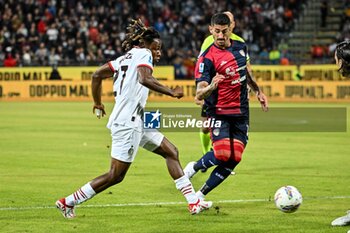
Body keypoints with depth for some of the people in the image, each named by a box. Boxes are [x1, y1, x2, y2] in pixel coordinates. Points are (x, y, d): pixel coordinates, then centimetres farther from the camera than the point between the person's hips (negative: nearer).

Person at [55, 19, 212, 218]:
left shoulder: (125, 58, 18)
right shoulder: (142, 54, -6)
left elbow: (97, 75, 20)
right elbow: (145, 79, -26)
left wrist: (98, 103, 31)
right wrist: (172, 92, -21)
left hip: (136, 122, 11)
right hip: (127, 123, -11)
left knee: (171, 152, 12)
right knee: (116, 176, -5)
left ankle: (194, 202, 11)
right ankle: (68, 202, 3)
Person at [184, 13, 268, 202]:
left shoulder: (240, 47, 4)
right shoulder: (207, 58, -15)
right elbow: (199, 94, -24)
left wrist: (258, 91, 30)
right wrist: (211, 87, -44)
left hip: (241, 113, 5)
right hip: (219, 113, -5)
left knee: (233, 160, -3)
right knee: (222, 155, -21)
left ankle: (200, 195, 9)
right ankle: (194, 167, 11)